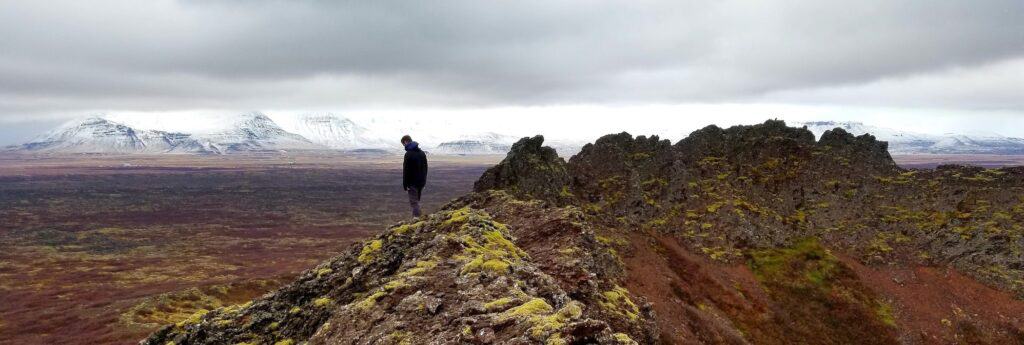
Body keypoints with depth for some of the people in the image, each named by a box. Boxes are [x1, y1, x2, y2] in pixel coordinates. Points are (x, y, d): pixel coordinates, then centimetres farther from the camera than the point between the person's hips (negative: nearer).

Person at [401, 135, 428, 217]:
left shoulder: (408, 154, -16)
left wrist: (405, 185, -11)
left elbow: (406, 171, -17)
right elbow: (425, 168, 15)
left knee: (414, 202, -3)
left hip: (413, 183, -7)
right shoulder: (422, 153, 8)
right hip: (421, 182, 7)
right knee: (416, 201, 16)